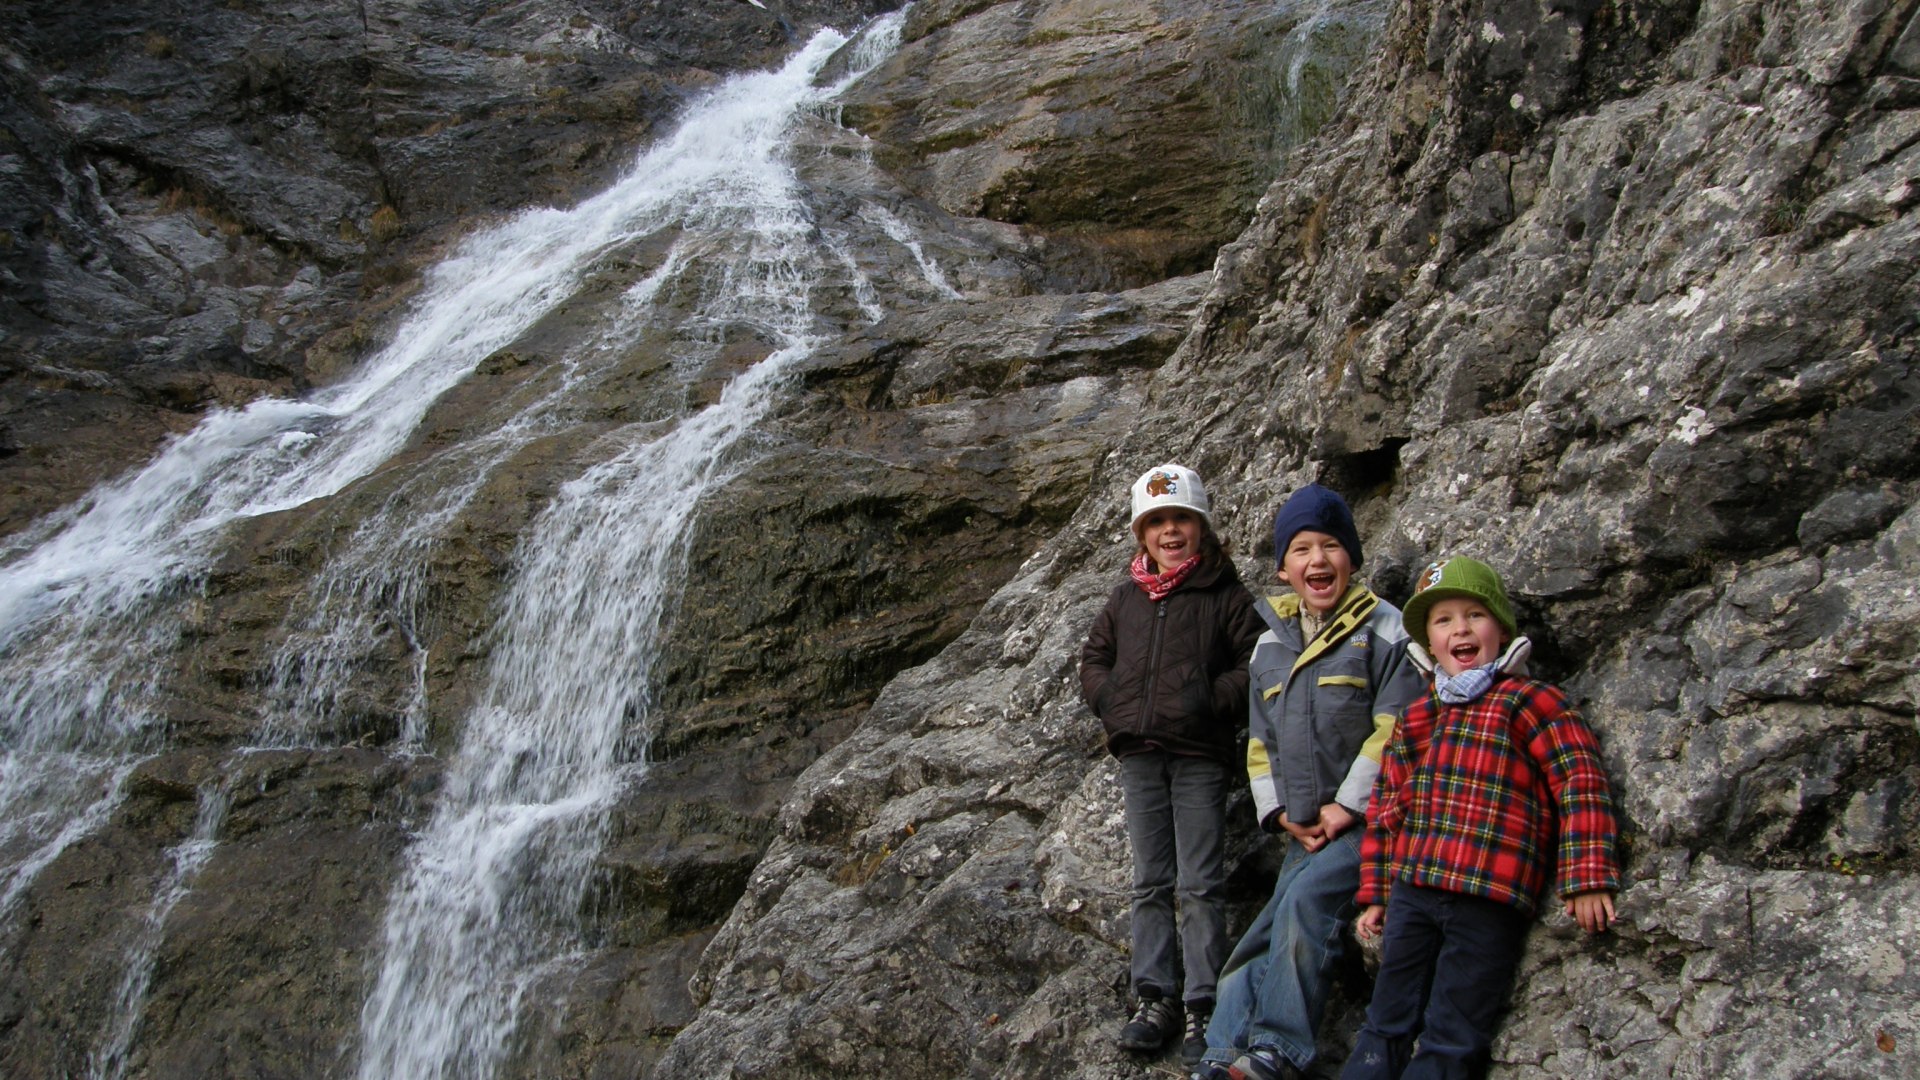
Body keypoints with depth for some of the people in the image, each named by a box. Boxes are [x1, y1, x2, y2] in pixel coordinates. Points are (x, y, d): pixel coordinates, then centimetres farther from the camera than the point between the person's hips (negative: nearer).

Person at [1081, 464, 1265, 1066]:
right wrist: (1109, 698, 1)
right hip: (1138, 756, 5)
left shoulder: (1226, 596, 1)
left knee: (1201, 885, -3)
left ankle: (1203, 1006, 4)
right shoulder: (1126, 598, 15)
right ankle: (1155, 1000, 14)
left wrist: (1215, 700, -17)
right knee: (1149, 883, 8)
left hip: (1200, 756, -5)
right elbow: (1093, 657, 20)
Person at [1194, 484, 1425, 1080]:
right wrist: (1283, 814, 2)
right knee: (1259, 942, -5)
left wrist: (1348, 806, -15)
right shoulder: (1270, 646, 15)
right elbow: (1261, 741, 17)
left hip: (1370, 822, -6)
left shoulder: (1383, 629, -3)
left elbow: (1395, 728, -11)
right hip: (1306, 832, 7)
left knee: (1306, 899, -27)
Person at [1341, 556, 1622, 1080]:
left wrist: (1587, 879, -14)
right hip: (1411, 895, 6)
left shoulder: (1527, 702, -1)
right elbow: (1386, 809, 21)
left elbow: (1581, 783, -8)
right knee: (1386, 1028, 11)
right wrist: (1375, 895, 18)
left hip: (1488, 904, -5)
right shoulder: (1415, 721, 17)